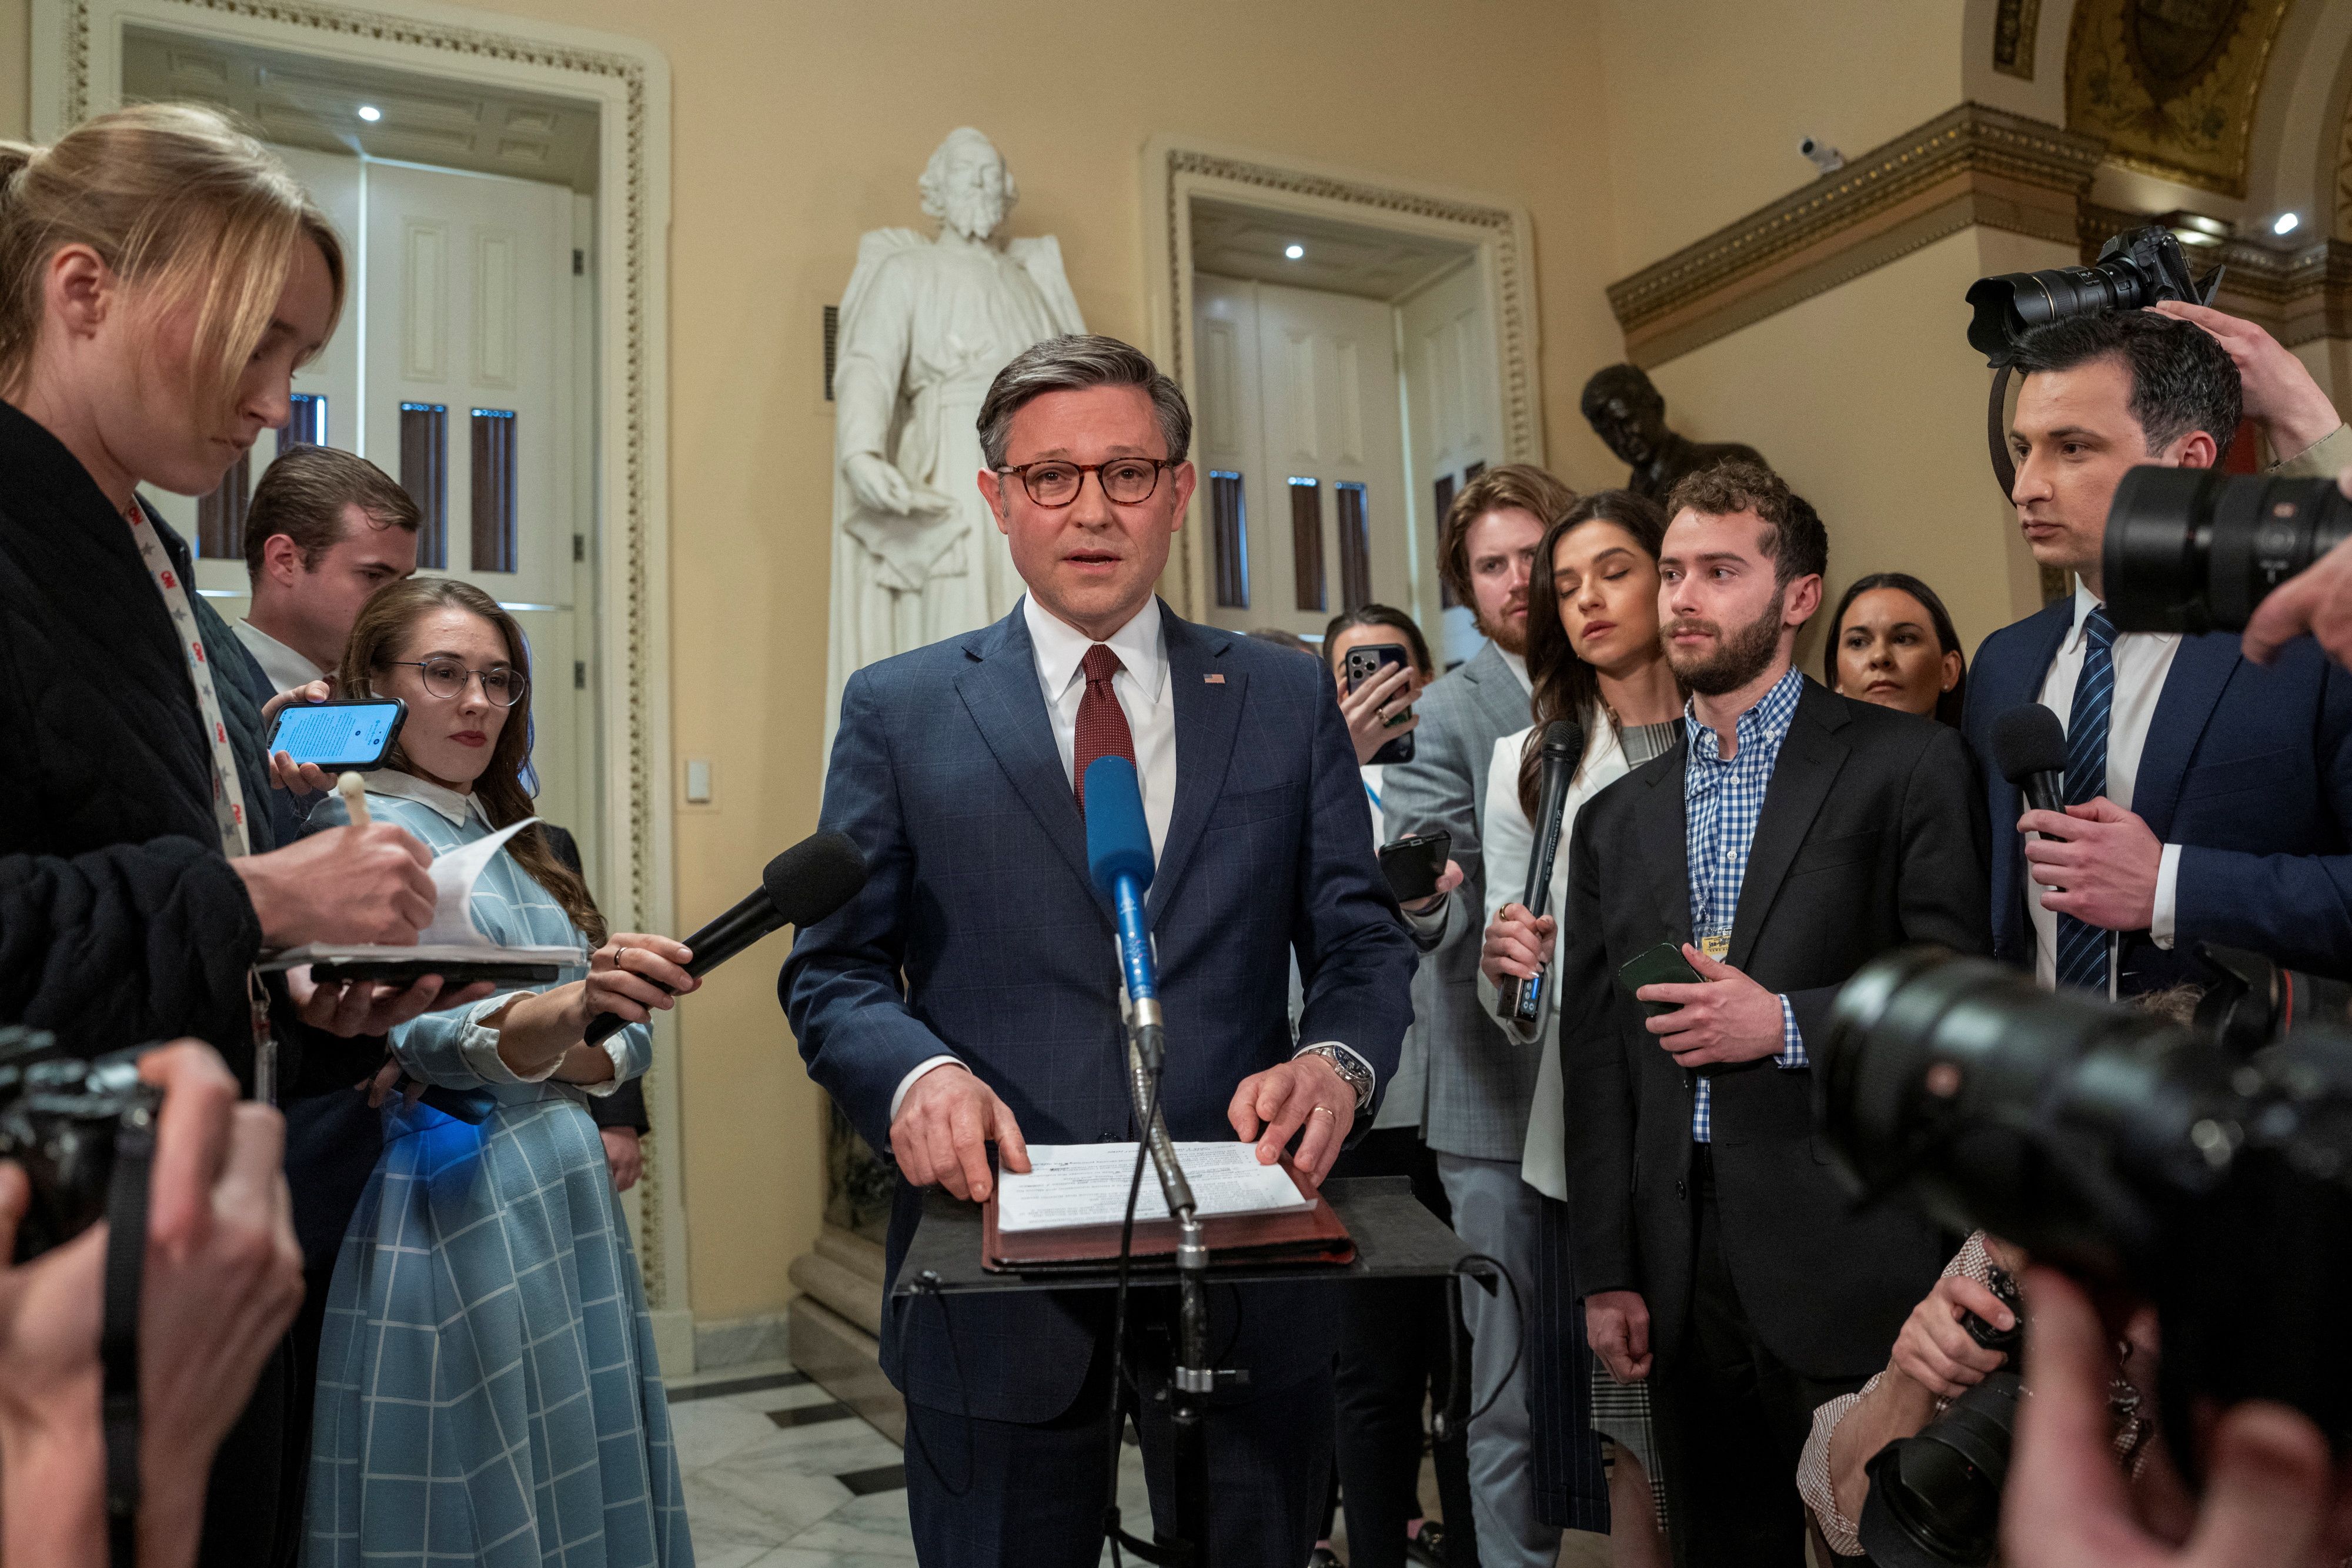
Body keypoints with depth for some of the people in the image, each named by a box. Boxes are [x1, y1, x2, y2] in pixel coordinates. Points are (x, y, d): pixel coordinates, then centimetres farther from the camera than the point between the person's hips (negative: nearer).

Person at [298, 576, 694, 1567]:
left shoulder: (511, 841, 15)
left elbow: (627, 1038, 12)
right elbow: (417, 1033, -22)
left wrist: (584, 1059, -10)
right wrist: (564, 1012, -40)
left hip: (565, 1206, 7)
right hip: (451, 1216, -7)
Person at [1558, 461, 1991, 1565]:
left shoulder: (1903, 764, -1)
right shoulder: (1615, 819, 11)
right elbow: (1595, 1060, 9)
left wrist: (1788, 1024, -17)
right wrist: (1606, 1274, 5)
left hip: (1849, 1259, -4)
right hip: (1683, 1271, 4)